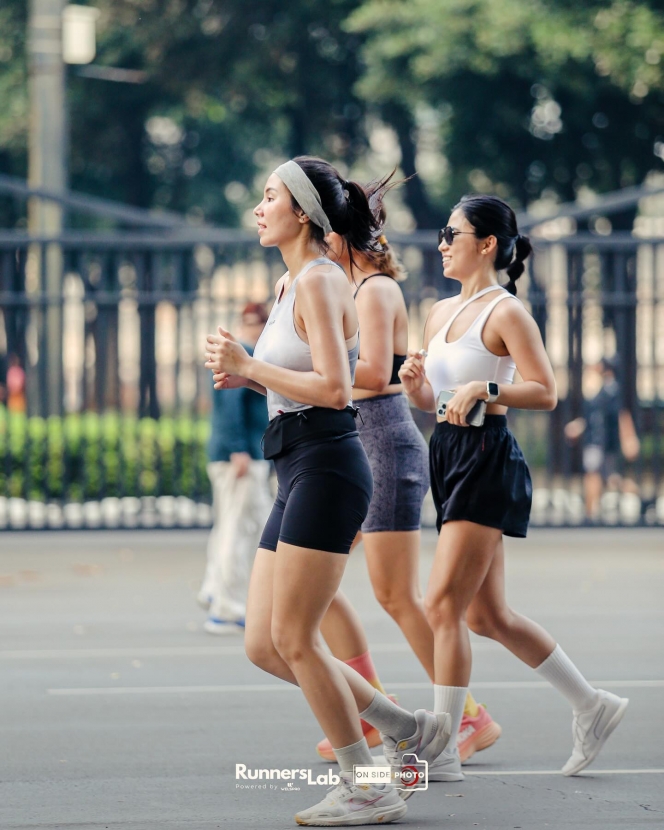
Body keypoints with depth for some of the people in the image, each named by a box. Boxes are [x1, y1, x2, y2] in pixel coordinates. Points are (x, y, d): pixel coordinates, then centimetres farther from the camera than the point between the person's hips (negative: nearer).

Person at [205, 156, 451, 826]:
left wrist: (248, 365, -16)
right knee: (263, 646, 7)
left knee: (292, 638, -8)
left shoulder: (319, 281, -11)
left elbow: (334, 389, -20)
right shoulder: (289, 284, 18)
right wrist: (246, 376, 13)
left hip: (326, 468, -10)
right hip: (299, 474, 10)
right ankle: (411, 730, 16)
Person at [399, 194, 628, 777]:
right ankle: (592, 706, 23)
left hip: (488, 460, -9)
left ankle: (443, 747, -6)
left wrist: (485, 389, -26)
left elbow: (545, 392, -14)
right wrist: (416, 384, 0)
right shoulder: (441, 313, 15)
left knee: (444, 606, -11)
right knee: (487, 615, 11)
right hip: (450, 456, 9)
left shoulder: (505, 313, -8)